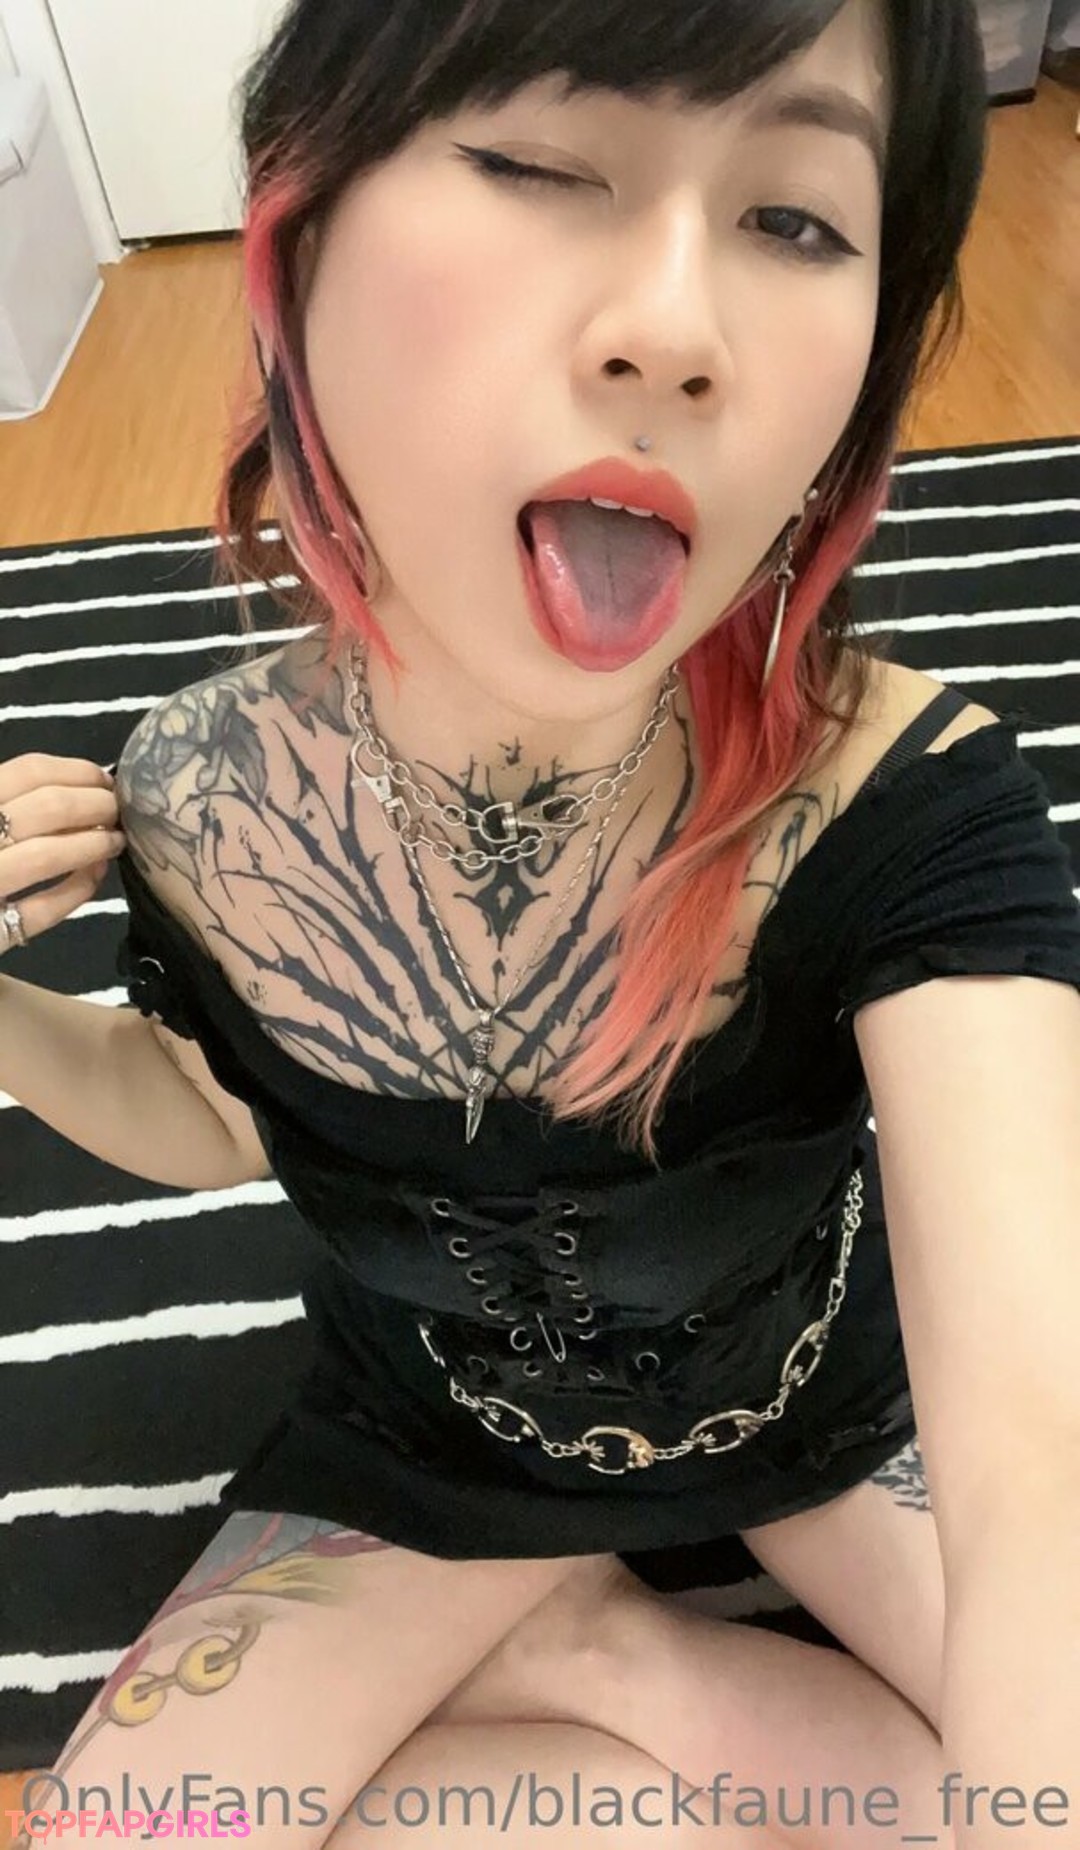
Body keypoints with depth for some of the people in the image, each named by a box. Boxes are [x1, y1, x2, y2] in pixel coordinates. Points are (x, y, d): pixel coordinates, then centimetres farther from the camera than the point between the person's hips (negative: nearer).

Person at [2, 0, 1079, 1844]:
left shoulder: (903, 797, -31)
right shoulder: (195, 803, -23)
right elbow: (226, 1124, -3)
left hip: (829, 1392, 0)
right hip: (435, 1442, 2)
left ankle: (581, 1655, 6)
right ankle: (625, 1654, 10)